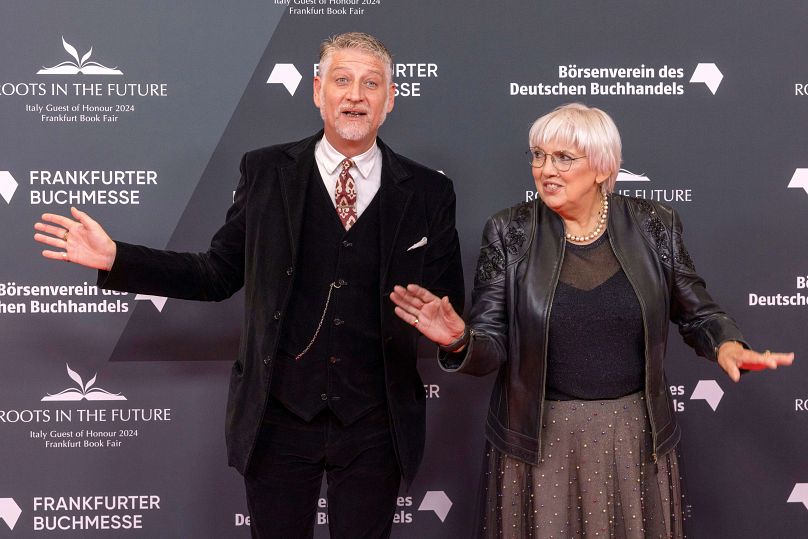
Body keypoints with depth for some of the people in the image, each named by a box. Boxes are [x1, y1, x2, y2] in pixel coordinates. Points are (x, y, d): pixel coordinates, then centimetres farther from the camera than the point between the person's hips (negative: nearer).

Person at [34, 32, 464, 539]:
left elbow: (447, 306, 4)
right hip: (279, 416, 0)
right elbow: (220, 273, 3)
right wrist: (115, 258, -3)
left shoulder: (429, 192, 1)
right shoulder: (265, 171, 1)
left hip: (374, 425, 0)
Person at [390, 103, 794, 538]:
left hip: (635, 436, 1)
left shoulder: (653, 225, -4)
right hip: (539, 440, -1)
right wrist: (460, 342, -27)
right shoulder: (509, 233, -6)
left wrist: (726, 344, -14)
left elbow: (697, 314, 6)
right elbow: (492, 347, -6)